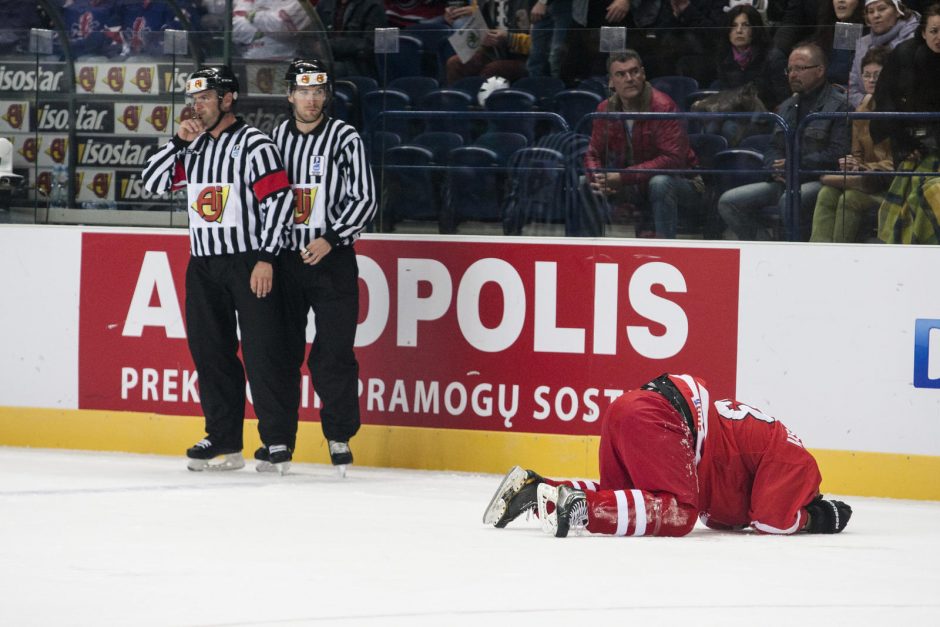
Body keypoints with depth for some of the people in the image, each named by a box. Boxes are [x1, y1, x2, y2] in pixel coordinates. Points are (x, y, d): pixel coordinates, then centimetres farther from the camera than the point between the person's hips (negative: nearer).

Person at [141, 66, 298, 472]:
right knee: (210, 352, 7)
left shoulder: (253, 145, -8)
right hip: (203, 264, 7)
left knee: (263, 350, -9)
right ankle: (224, 440, 13)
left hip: (249, 263, -7)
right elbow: (153, 182, 10)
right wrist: (178, 141, -2)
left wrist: (266, 259, -18)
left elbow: (278, 200, -13)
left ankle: (279, 439, -7)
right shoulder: (193, 146, 14)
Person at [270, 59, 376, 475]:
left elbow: (364, 199, -6)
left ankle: (340, 437, 6)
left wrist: (331, 239, -15)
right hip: (284, 258, 3)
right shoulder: (276, 137, 7)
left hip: (332, 258, -3)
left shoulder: (344, 138, -3)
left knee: (333, 354, -6)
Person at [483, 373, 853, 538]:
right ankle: (577, 505, -33)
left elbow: (715, 516, 34)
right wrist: (816, 519, 14)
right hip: (658, 418, -10)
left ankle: (534, 488, 3)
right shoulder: (795, 460, 7)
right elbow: (773, 522, -5)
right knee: (676, 514, -18)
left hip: (631, 407, 10)